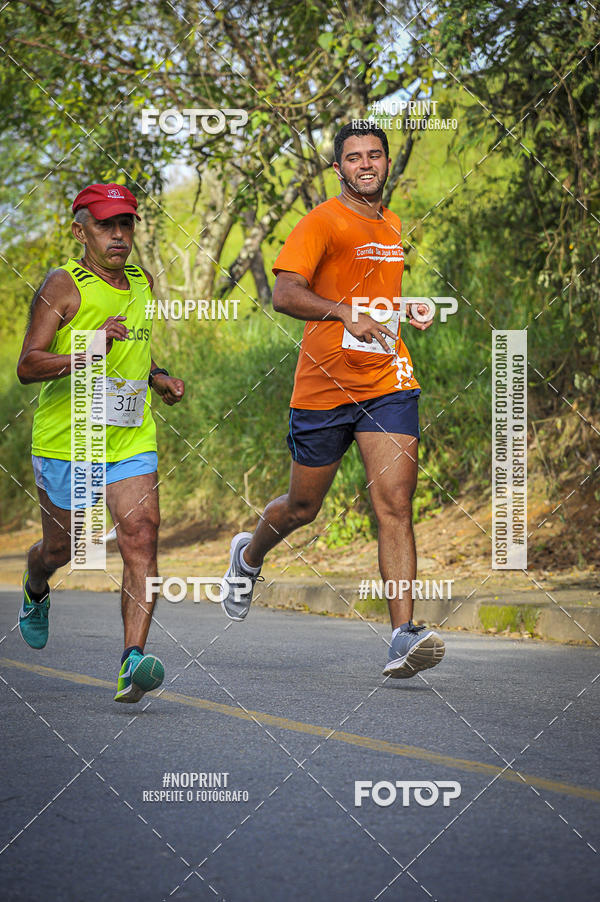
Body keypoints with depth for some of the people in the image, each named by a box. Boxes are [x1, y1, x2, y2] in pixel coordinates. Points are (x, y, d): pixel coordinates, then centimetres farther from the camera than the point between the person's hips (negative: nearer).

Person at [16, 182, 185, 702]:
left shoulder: (144, 284, 11)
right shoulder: (64, 286, -10)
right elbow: (27, 366, -17)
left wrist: (158, 378, 11)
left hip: (131, 440, 4)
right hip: (65, 441, -4)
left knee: (142, 537, -15)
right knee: (61, 547, 12)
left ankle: (133, 662, -22)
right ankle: (35, 592, 49)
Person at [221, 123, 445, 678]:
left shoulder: (392, 225, 16)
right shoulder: (322, 223, -6)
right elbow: (284, 294, -19)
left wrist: (408, 310, 13)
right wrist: (347, 314, -32)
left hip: (387, 383, 4)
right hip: (324, 383, -4)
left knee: (395, 503, -13)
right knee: (303, 506, 11)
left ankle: (403, 638, -20)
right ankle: (249, 555, 46)